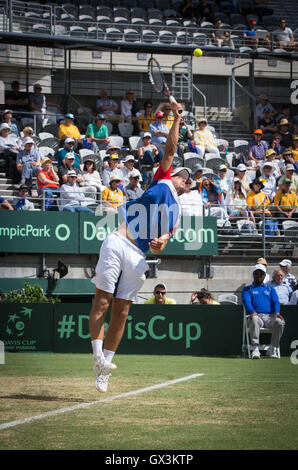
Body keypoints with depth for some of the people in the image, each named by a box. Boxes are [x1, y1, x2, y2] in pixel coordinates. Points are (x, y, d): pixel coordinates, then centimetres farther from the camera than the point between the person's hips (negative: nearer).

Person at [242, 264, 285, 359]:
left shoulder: (270, 289, 29)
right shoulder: (247, 289, 20)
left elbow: (275, 302, 12)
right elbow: (246, 301, 0)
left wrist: (276, 313, -11)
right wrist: (252, 312, -22)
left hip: (269, 316, 2)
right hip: (255, 315, -2)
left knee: (280, 322, -31)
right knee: (254, 320, -40)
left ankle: (273, 349, -20)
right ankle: (255, 349, -43)